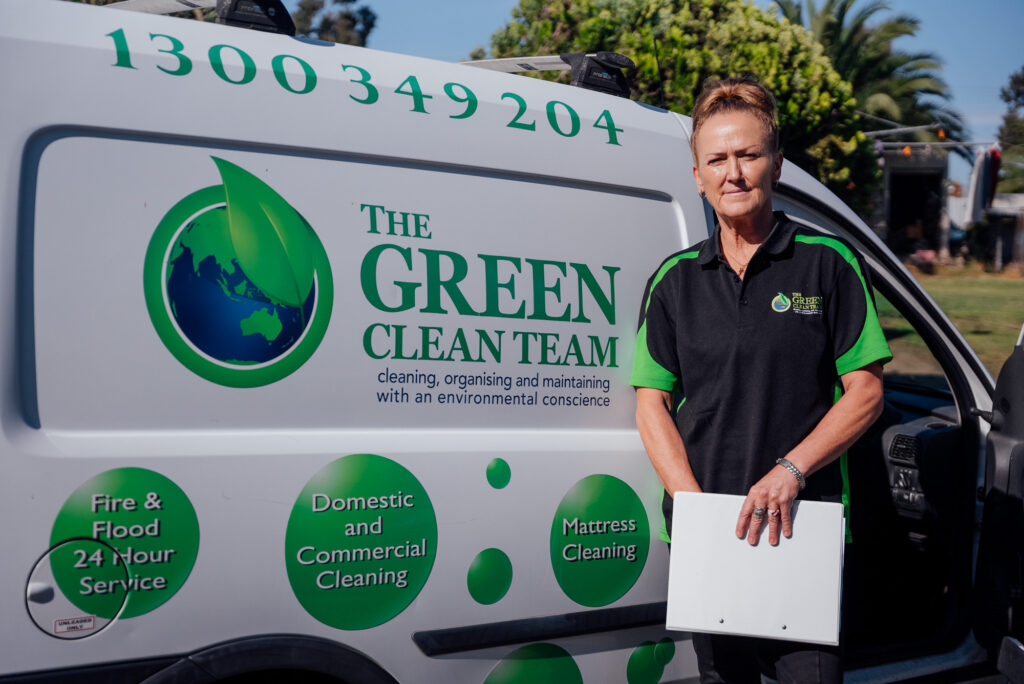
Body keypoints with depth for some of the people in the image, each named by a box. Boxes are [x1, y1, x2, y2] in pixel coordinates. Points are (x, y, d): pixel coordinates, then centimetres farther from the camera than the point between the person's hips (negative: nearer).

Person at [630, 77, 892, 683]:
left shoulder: (828, 262, 1)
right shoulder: (675, 279, 7)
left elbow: (866, 392, -2)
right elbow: (652, 403, 5)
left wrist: (791, 471, -14)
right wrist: (693, 503, -8)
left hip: (807, 526, -2)